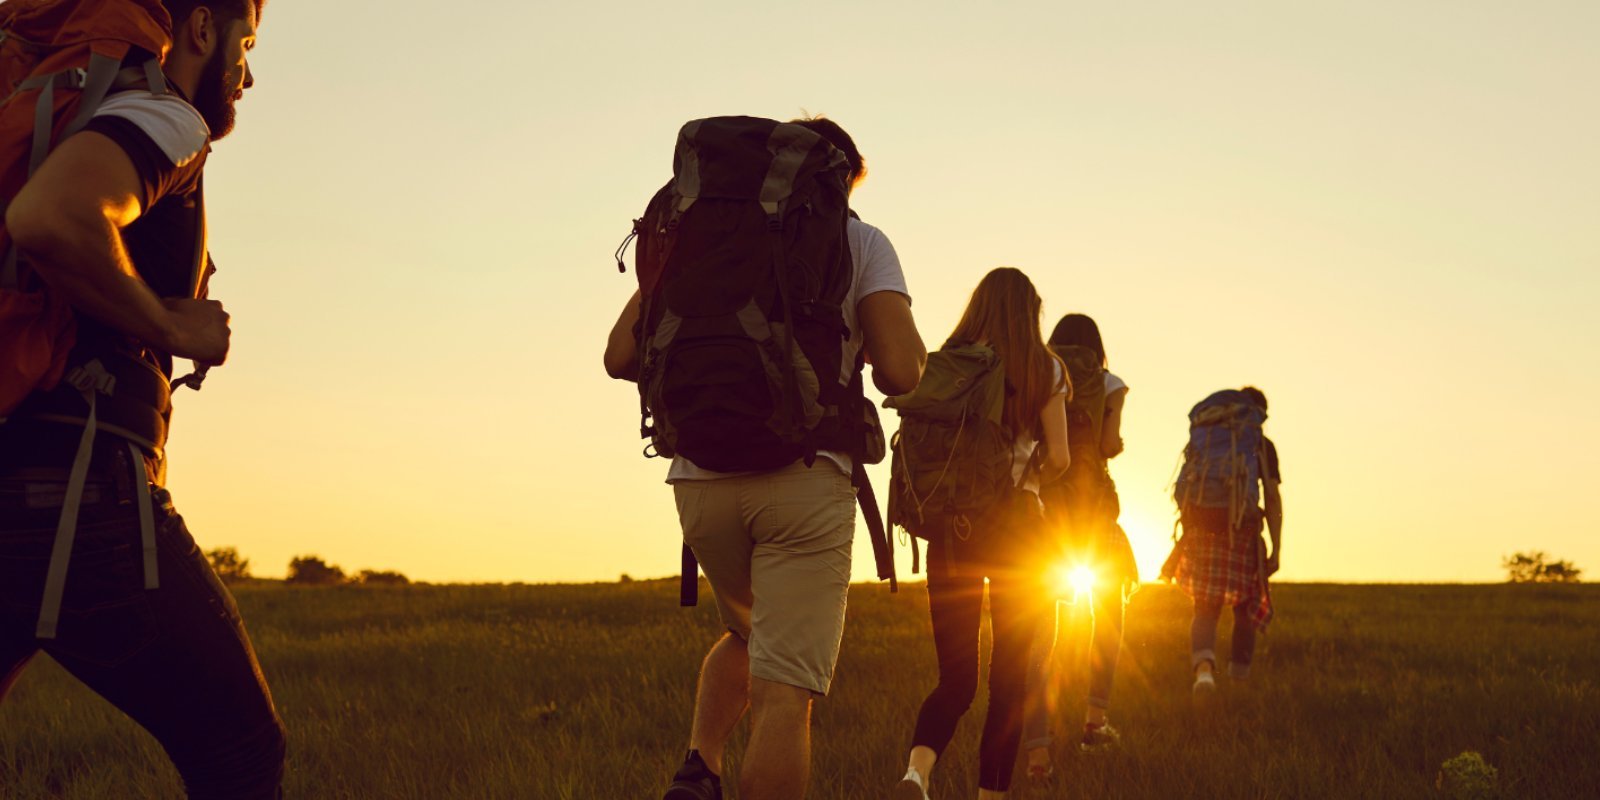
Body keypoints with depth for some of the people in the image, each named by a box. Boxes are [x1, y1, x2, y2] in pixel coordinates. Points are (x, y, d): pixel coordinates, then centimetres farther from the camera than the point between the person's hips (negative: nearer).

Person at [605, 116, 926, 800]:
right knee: (784, 690, -4)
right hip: (803, 475, -4)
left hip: (700, 478, 4)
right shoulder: (860, 241, 7)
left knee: (746, 632, 28)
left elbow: (622, 357, 7)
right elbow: (901, 372, -5)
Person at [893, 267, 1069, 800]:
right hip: (1017, 523, -2)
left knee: (955, 677, 5)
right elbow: (1059, 458, -2)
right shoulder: (1044, 369, 0)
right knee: (1009, 677, 8)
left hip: (950, 522, 2)